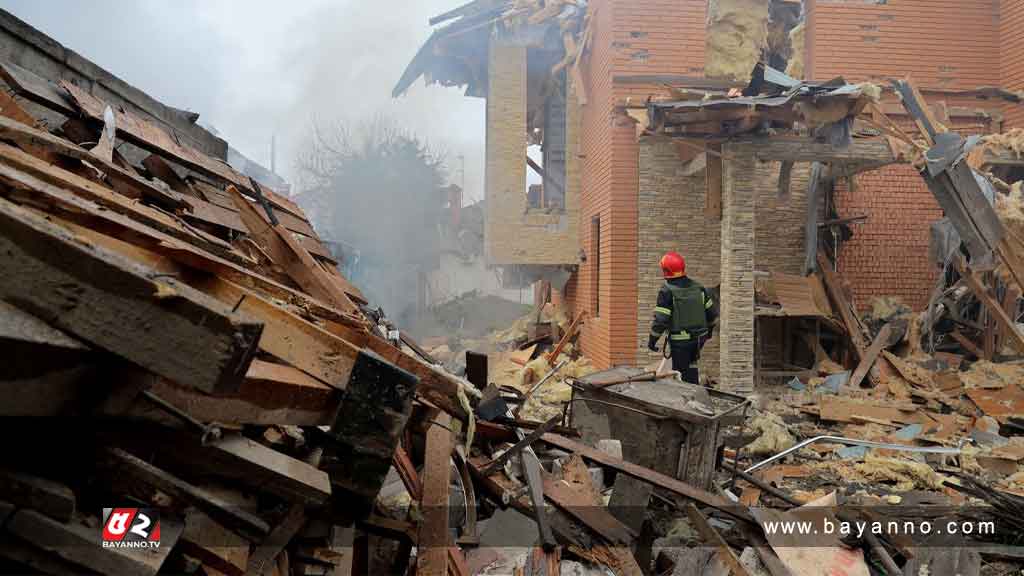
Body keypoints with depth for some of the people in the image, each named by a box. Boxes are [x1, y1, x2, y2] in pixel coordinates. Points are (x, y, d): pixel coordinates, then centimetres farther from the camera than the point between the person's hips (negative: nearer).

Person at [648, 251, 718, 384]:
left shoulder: (667, 291, -15)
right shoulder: (698, 287, 3)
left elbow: (660, 320, -18)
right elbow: (712, 312, 11)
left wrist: (652, 340, -6)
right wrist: (709, 329, 28)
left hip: (679, 341, -6)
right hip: (699, 338, 6)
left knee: (682, 373, 4)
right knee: (691, 365, 26)